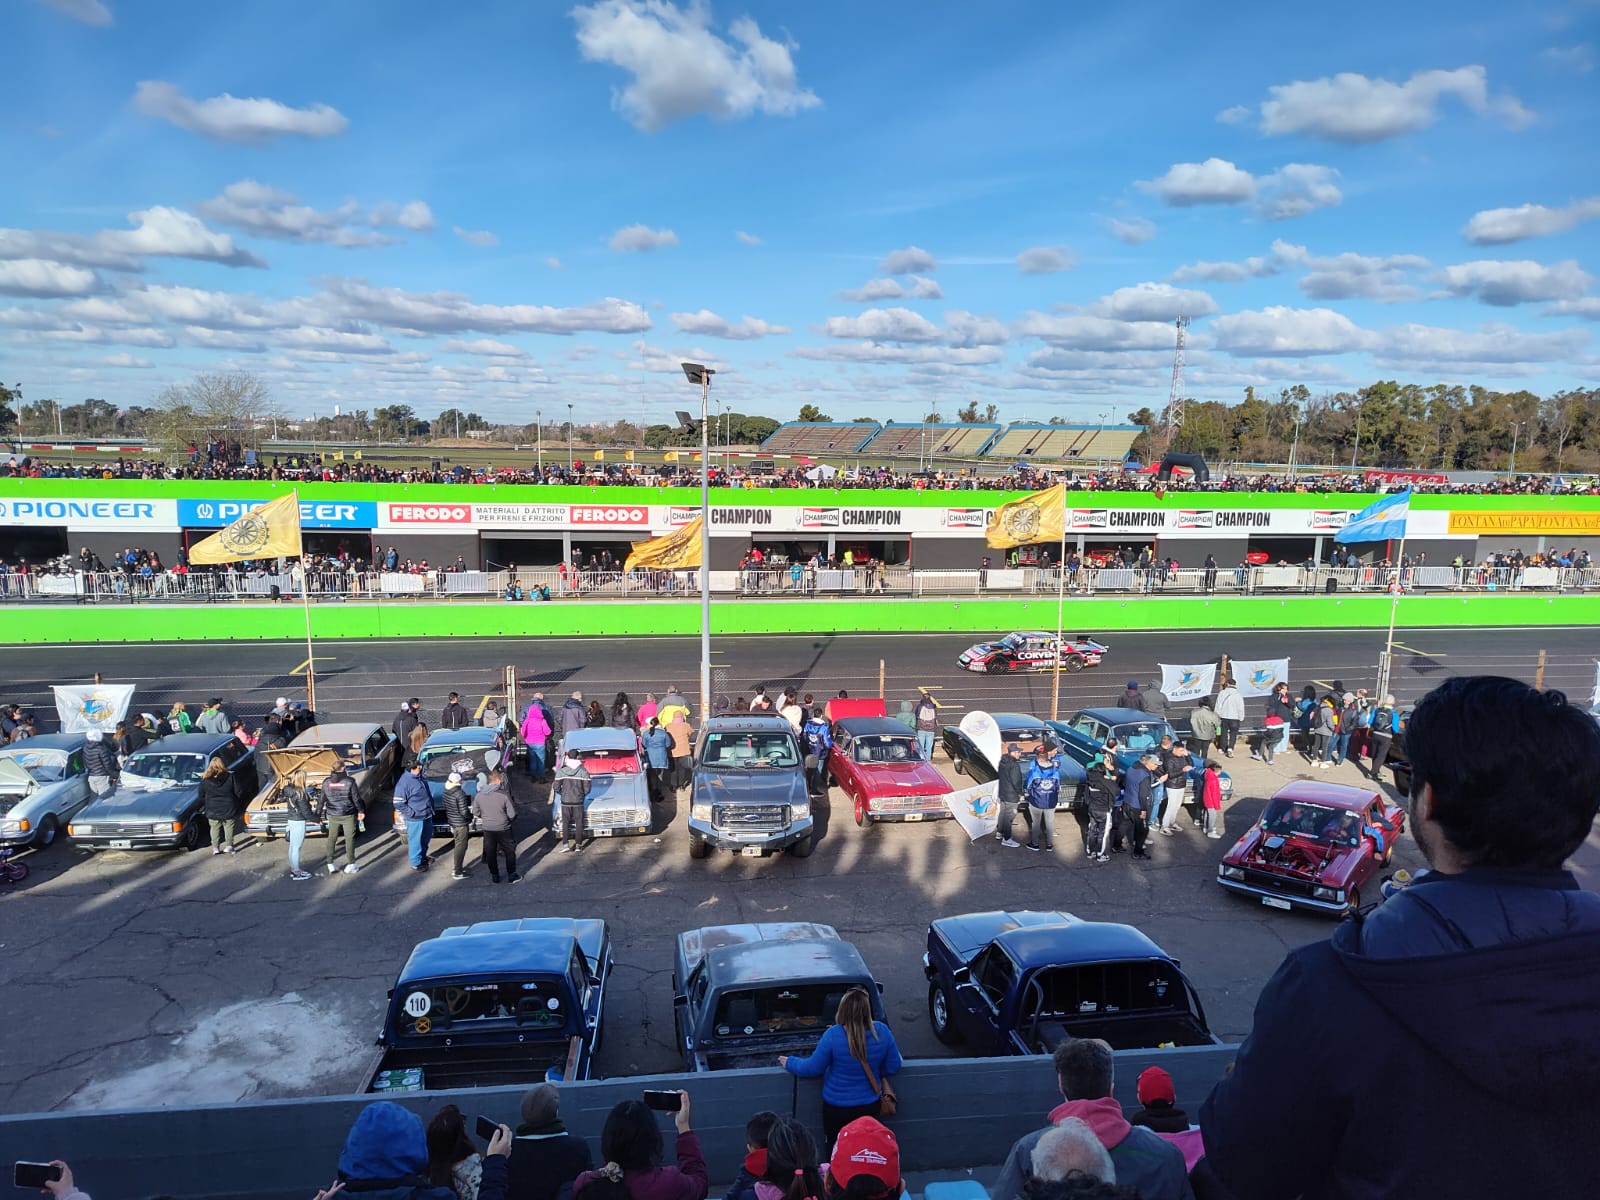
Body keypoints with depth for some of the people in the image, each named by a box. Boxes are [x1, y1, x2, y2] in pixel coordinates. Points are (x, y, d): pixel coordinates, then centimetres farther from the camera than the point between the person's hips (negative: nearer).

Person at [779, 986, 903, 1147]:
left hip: (837, 1109, -3)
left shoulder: (833, 1035, -26)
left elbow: (813, 1069, -14)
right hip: (871, 1106, 3)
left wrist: (790, 1063, 5)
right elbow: (893, 1068, -4)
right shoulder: (882, 1032, -16)